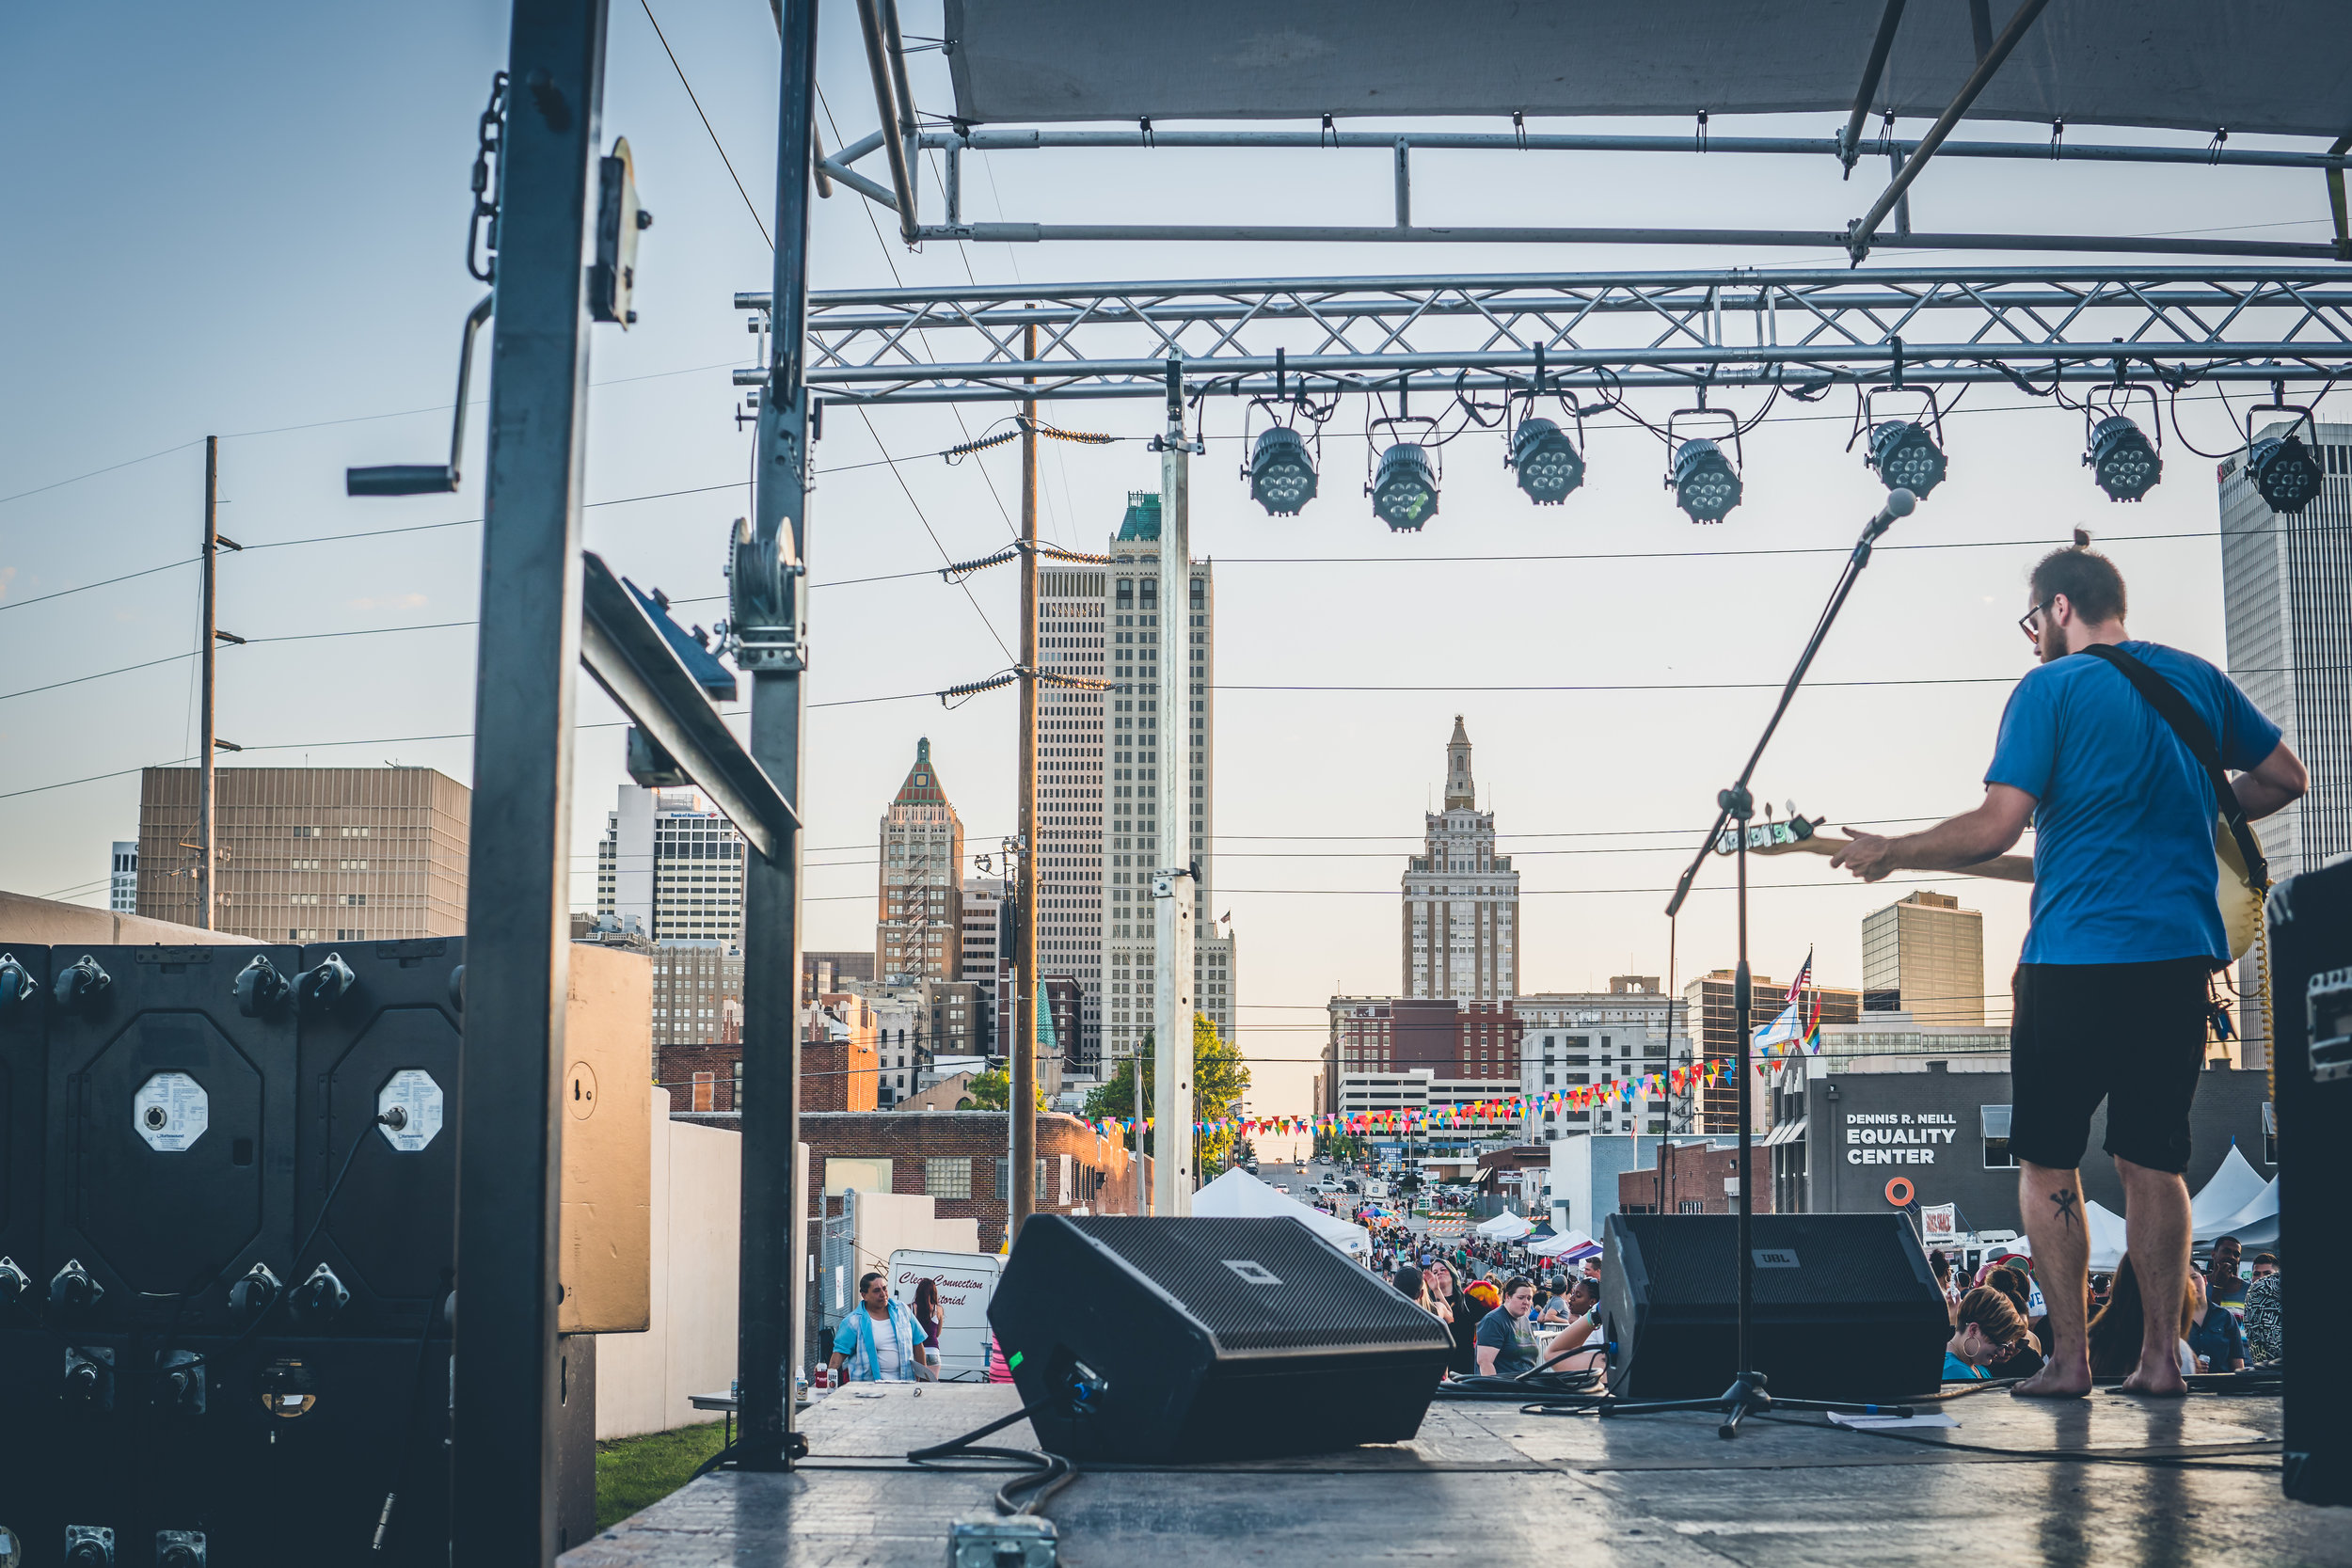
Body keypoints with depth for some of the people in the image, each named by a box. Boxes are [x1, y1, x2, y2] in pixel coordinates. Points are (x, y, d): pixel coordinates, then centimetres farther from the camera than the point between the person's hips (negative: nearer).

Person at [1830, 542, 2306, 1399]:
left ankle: (2069, 1359, 5)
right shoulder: (2196, 678, 10)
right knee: (2153, 1159, 13)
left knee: (2046, 1162, 7)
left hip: (2074, 960, -5)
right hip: (2183, 953, 5)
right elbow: (2286, 778, 18)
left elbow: (1997, 827, -14)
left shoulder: (2050, 689, -7)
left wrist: (1886, 854, -2)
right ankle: (2159, 1356, 11)